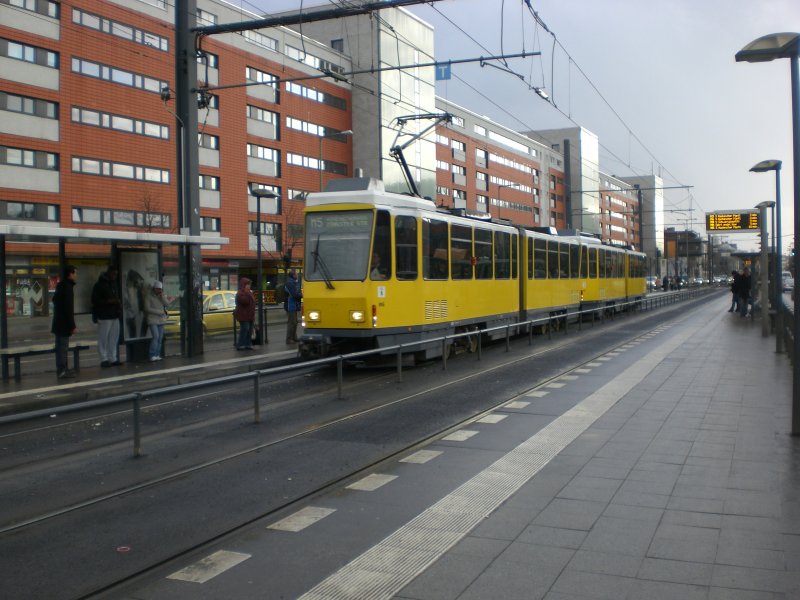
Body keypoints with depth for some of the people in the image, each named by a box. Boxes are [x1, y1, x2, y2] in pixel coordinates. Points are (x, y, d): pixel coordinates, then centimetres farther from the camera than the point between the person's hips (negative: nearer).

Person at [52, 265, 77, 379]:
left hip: (58, 322, 10)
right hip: (64, 323, -10)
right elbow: (69, 308, -21)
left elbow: (55, 300, 23)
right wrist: (72, 325, -19)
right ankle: (62, 371, -6)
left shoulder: (61, 286, 14)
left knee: (61, 347, 15)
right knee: (63, 347, -7)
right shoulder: (68, 287, -17)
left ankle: (62, 369, 23)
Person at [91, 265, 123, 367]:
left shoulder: (113, 284, 18)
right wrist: (108, 301, -19)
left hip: (115, 316, 7)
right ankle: (104, 359, -1)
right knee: (103, 338, -5)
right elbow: (95, 300, -10)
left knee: (114, 338, 6)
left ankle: (113, 359, 12)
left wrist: (118, 303, 7)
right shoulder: (100, 285, -5)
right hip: (104, 316, -7)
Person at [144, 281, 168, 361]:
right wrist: (160, 312, -8)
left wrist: (162, 297, -10)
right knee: (155, 336, -18)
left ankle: (157, 355, 6)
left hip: (161, 320, 6)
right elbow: (147, 308, -8)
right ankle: (152, 355, -16)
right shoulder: (148, 297, -2)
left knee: (160, 338, 2)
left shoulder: (161, 296, 15)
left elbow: (166, 304, 3)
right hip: (152, 320, -6)